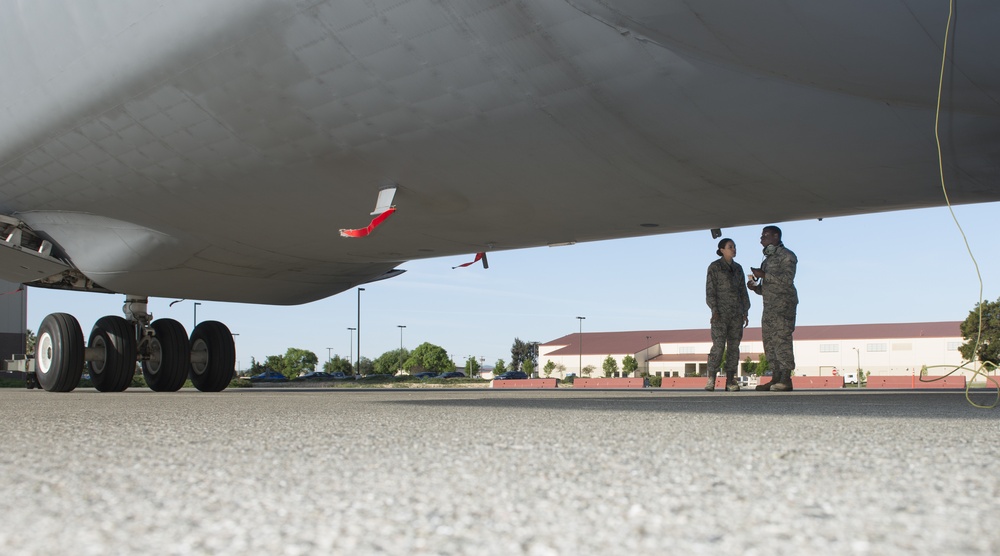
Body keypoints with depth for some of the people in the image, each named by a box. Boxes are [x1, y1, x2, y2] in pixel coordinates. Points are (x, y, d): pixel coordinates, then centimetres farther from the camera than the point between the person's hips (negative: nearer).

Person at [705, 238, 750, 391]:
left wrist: (745, 313, 7)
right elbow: (710, 290, -7)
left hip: (737, 312, 5)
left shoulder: (738, 268, 14)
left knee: (734, 346, 0)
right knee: (719, 346, -11)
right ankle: (711, 380, -3)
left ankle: (730, 381, 2)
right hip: (721, 311, -5)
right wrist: (714, 310, -18)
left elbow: (742, 291, 14)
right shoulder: (714, 267, -2)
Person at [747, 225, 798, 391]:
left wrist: (764, 275, -14)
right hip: (769, 306, 9)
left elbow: (787, 279, -17)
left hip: (783, 304, -9)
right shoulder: (768, 259, 24)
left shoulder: (786, 256, -2)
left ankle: (786, 380, -14)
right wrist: (755, 287, 7)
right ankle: (776, 379, 6)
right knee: (769, 341, 4)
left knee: (782, 340, -13)